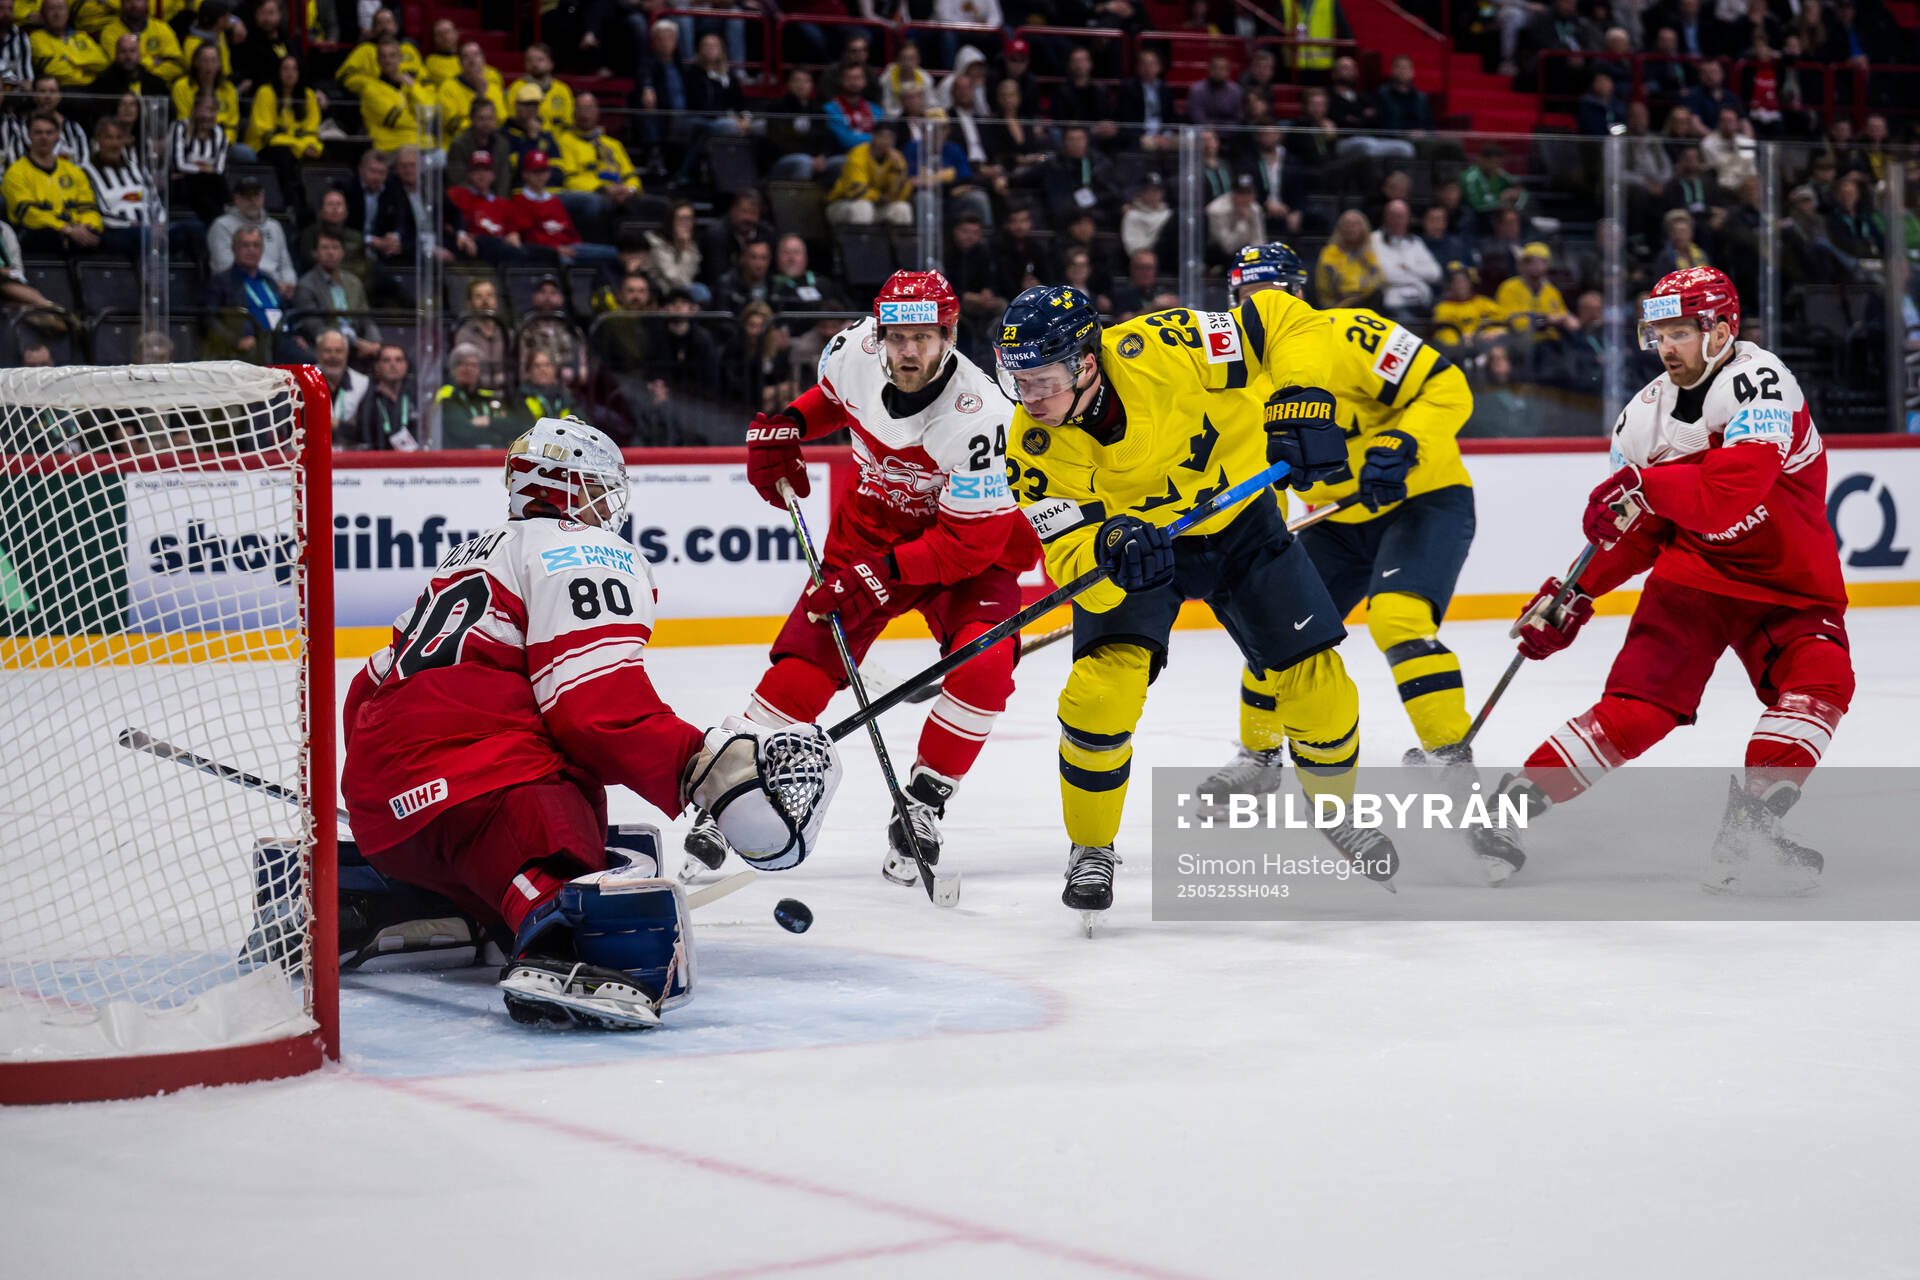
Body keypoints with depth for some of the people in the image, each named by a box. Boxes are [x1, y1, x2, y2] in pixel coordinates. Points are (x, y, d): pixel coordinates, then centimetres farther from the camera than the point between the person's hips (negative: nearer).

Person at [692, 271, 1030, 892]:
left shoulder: (979, 417, -32)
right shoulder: (856, 352, -16)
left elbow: (972, 543, -27)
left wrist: (885, 571, -32)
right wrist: (785, 425, -5)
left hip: (970, 547, -3)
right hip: (870, 531, 4)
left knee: (983, 666, -26)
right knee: (806, 660, -10)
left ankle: (921, 808, -10)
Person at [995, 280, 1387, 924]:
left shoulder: (1161, 349, -31)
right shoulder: (1034, 446, -25)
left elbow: (1287, 321, -21)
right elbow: (1070, 560, -26)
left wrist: (1301, 404, -33)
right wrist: (1108, 551, -48)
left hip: (1238, 521, 0)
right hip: (1125, 541, 0)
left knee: (1316, 686, -3)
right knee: (1102, 687, -22)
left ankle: (1336, 805, 29)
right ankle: (1091, 849, 1)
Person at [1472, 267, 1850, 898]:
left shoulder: (1758, 380, -20)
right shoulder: (1644, 416, -1)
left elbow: (1730, 494, -34)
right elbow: (1633, 531, 9)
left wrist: (1646, 484, -34)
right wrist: (1574, 597, 0)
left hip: (1790, 582, -2)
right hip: (1693, 577, 2)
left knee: (1819, 685, -26)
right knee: (1635, 707, -12)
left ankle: (1747, 832, -24)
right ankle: (1505, 811, -8)